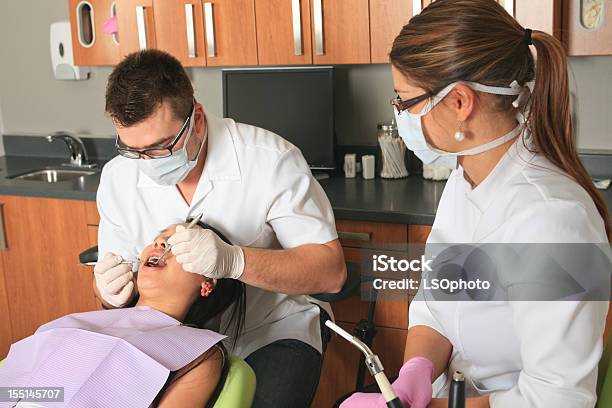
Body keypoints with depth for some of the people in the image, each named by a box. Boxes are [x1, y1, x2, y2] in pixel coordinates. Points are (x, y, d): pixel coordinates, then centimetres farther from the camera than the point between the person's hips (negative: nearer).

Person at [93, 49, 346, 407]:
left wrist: (233, 260, -36)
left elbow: (331, 271, -21)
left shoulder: (270, 160, -19)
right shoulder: (117, 177, -5)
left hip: (273, 327, -3)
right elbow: (116, 287, 4)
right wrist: (113, 292, -22)